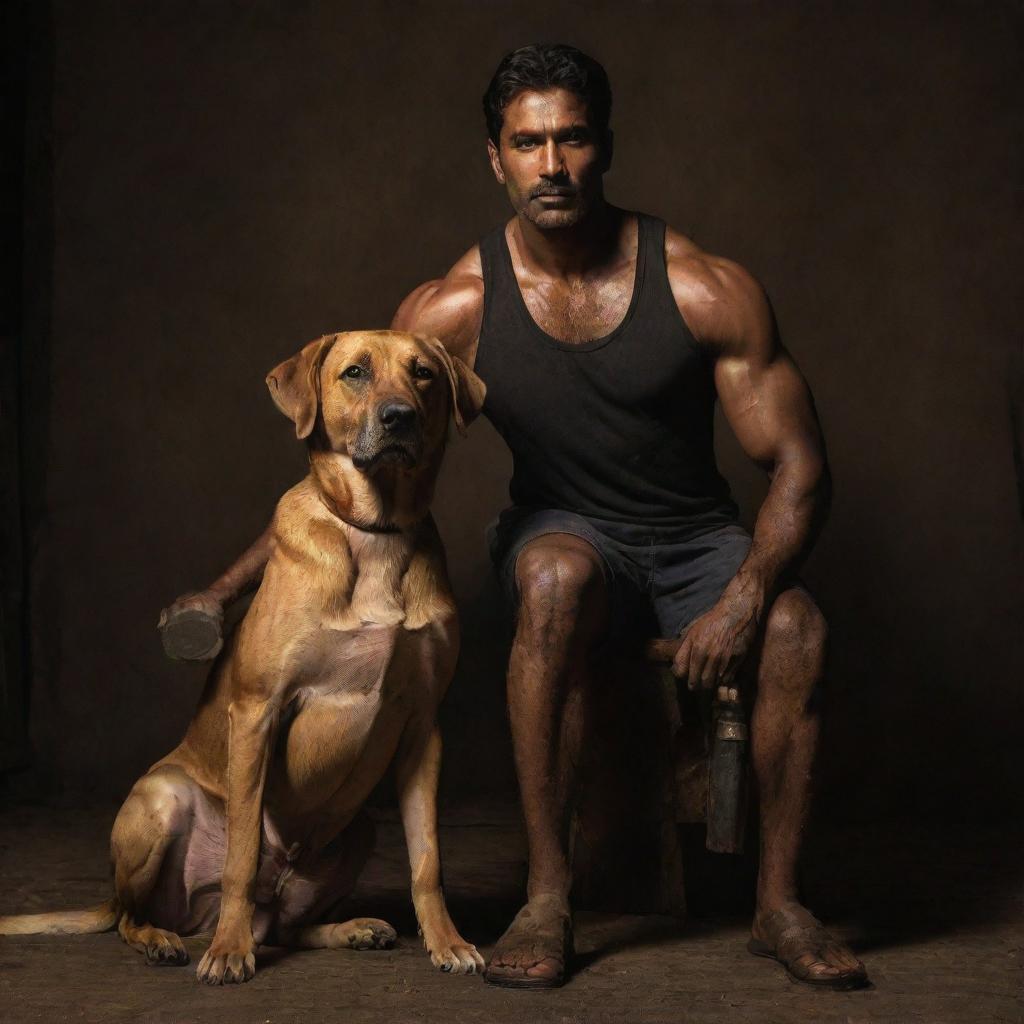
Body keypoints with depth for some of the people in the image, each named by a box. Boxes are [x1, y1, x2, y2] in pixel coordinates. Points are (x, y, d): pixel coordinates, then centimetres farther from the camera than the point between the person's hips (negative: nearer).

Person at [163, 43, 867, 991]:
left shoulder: (707, 291, -15)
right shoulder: (453, 310, -13)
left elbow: (797, 464, -12)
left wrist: (743, 597, -29)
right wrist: (230, 586, -9)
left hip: (697, 534, 1)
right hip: (565, 525, 0)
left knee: (795, 629, -31)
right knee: (554, 578, -37)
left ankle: (779, 903, -12)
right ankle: (547, 897, -29)